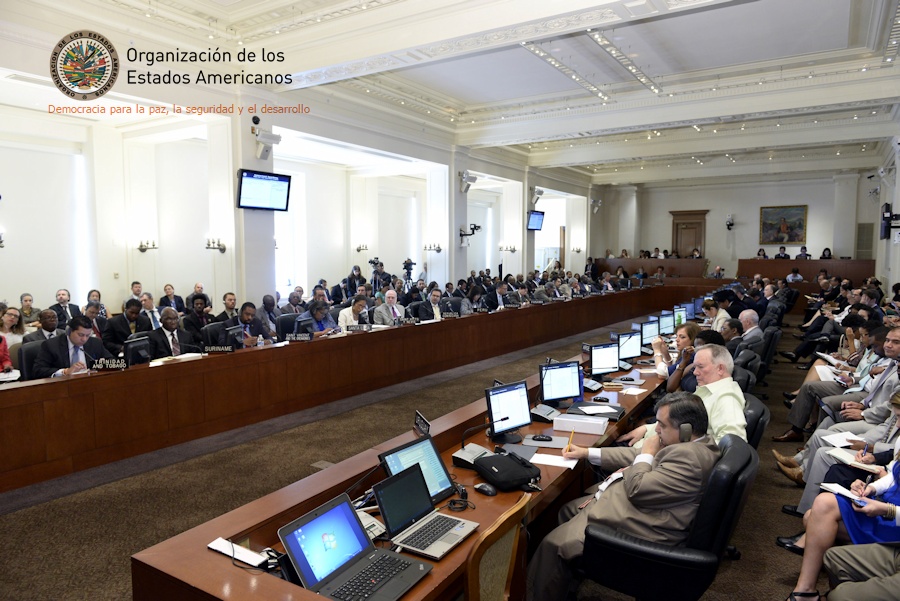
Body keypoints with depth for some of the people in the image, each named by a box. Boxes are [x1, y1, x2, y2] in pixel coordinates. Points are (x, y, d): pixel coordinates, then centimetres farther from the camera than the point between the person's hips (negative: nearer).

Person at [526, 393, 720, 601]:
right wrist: (587, 453, 11)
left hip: (638, 525, -11)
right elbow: (637, 457, 14)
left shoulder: (690, 457, -27)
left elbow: (637, 489, -26)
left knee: (553, 544, -9)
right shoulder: (694, 444, 6)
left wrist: (646, 454, -9)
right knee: (569, 511, 20)